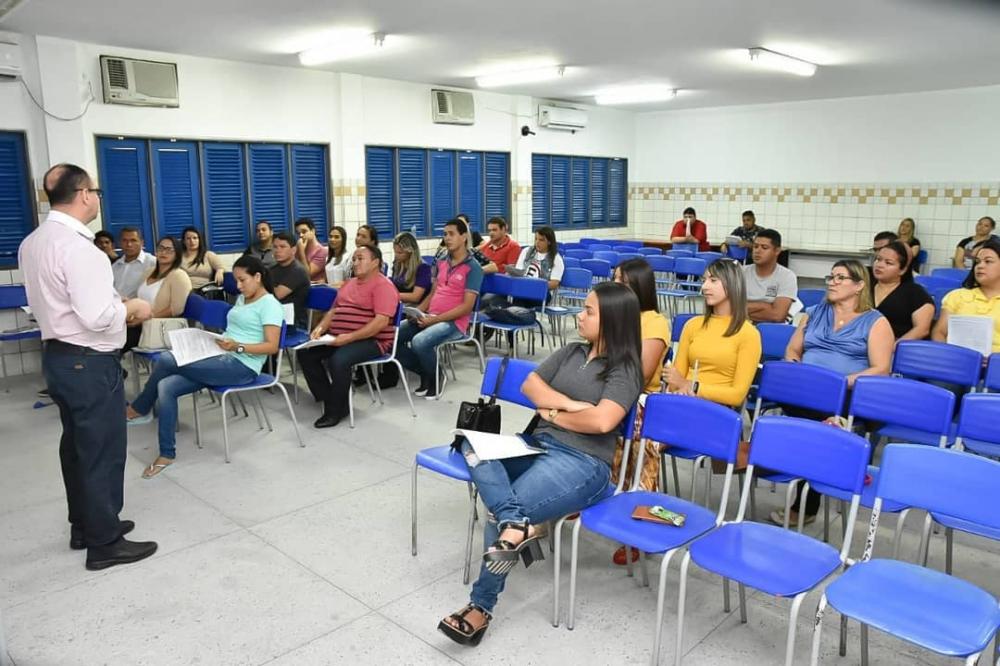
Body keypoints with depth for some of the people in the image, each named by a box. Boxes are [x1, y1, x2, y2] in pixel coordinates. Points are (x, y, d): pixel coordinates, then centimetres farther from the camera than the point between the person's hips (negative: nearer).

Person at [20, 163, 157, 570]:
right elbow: (97, 316, -28)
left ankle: (84, 527, 34)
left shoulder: (32, 243, 8)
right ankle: (104, 543, 13)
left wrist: (117, 310, 12)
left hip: (57, 354, 10)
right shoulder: (77, 246, -23)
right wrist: (131, 309, -9)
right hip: (90, 362, -10)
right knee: (102, 450, 2)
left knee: (77, 444, 20)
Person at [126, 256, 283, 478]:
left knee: (165, 360, -17)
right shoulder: (241, 299, 20)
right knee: (166, 386, -13)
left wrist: (237, 347, -27)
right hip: (222, 359, 9)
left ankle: (139, 409, 5)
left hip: (242, 367, -9)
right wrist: (218, 340, 3)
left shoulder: (270, 305, -7)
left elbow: (272, 346, -15)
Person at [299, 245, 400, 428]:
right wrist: (320, 328, 0)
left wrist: (350, 337, -25)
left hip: (371, 340, -9)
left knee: (339, 359, -33)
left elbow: (381, 322, -20)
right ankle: (328, 400, 1)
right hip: (338, 338, 9)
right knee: (306, 353, -6)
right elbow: (334, 311, 21)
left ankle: (336, 410, -13)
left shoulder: (383, 286, -9)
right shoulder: (349, 283, 19)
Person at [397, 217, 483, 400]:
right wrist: (417, 312, 1)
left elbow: (467, 306, -14)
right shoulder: (442, 263, 14)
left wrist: (435, 319, -19)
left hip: (453, 323, -7)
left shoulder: (472, 268, -8)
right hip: (429, 318, 7)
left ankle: (435, 378, -4)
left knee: (419, 341, -33)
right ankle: (425, 372, 8)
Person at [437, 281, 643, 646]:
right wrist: (568, 403, -8)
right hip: (537, 445, 8)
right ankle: (515, 522, -37)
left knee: (498, 511, -22)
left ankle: (481, 607, -5)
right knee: (473, 441, -19)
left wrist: (553, 414, -5)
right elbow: (529, 385, 8)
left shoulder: (624, 369, -5)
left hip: (583, 462, -7)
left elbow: (601, 421, -20)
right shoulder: (570, 352, 16)